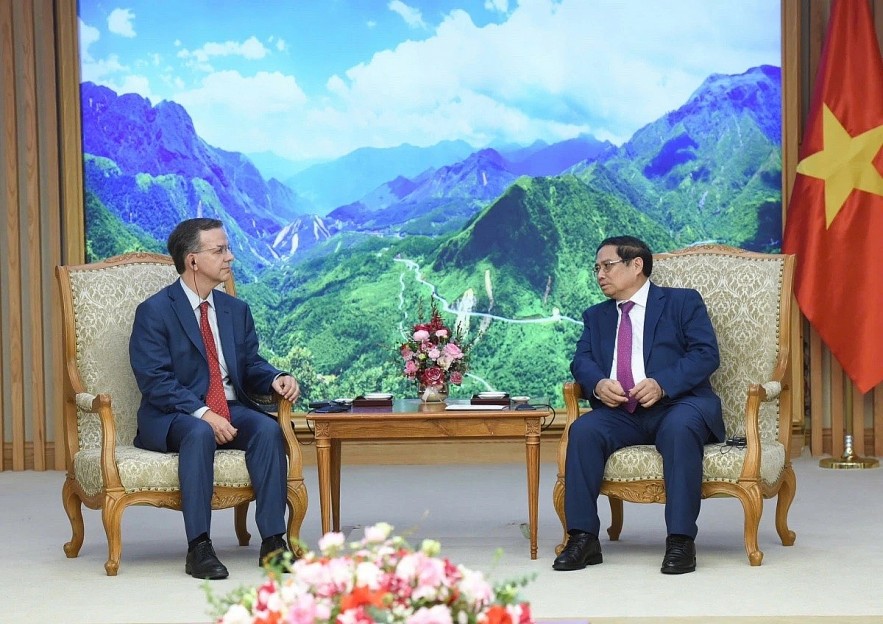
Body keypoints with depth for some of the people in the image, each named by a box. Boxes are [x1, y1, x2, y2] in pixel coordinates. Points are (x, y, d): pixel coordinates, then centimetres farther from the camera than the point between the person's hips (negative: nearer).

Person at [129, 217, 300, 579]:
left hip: (232, 410, 5)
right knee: (200, 434, -38)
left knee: (268, 429, -27)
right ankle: (199, 547, -37)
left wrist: (275, 379, -9)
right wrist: (203, 414, -25)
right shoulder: (154, 312, -4)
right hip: (173, 417, -5)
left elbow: (250, 365, 15)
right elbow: (155, 382, -13)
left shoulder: (236, 310, 16)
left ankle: (273, 541, -28)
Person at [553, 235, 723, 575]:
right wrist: (598, 384, -15)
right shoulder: (596, 316, 25)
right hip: (620, 413, 4)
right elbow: (582, 360, 10)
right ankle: (582, 538, -27)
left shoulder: (683, 302, 10)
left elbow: (706, 353, -3)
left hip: (677, 405, -4)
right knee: (583, 430, -27)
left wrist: (662, 384, -19)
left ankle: (681, 540, -36)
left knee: (680, 429, -38)